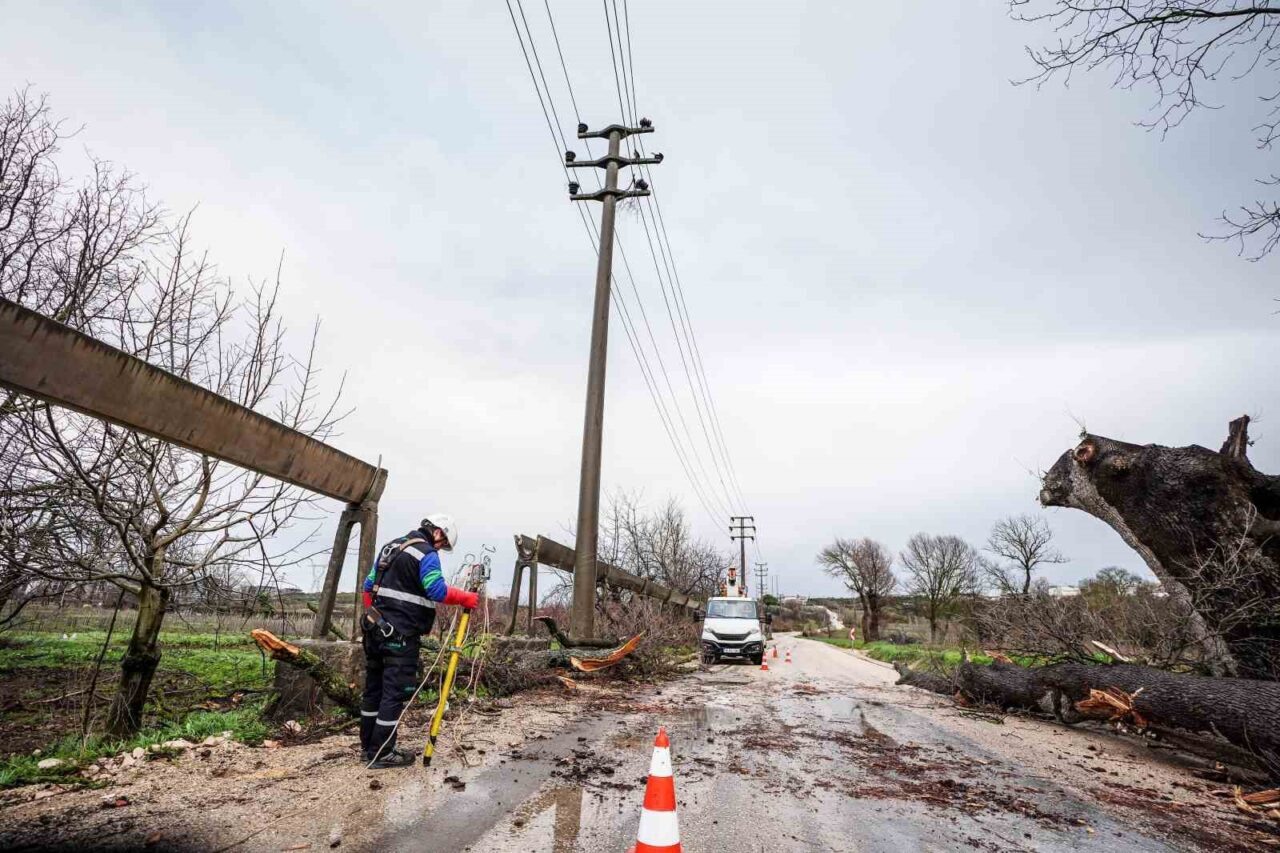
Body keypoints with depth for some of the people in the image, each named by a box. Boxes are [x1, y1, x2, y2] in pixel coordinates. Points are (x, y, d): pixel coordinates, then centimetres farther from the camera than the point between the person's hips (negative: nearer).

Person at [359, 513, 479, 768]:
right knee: (395, 691, -1)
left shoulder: (390, 547, 17)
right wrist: (466, 598, -12)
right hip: (401, 635, -9)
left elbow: (369, 586, 20)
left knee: (374, 687, 16)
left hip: (376, 629, 9)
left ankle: (368, 746, 27)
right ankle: (381, 753, 4)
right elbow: (437, 591, -23)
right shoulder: (426, 553, -11)